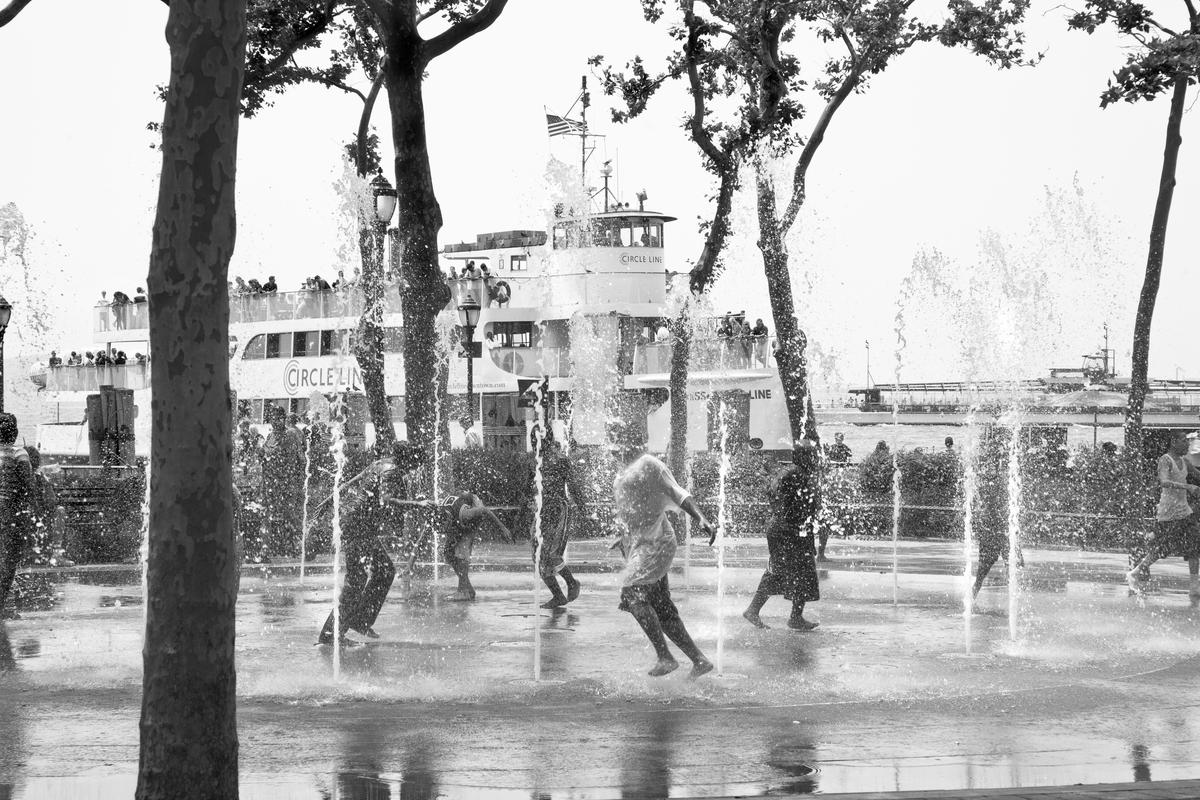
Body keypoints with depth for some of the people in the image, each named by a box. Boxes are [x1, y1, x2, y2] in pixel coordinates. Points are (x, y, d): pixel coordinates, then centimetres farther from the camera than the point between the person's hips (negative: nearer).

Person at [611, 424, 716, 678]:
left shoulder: (650, 465, -9)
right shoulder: (626, 472, 18)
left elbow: (678, 494, -18)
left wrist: (700, 518, -31)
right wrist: (625, 536, 38)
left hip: (655, 542, -9)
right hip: (638, 545, 9)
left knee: (633, 595, -21)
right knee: (661, 609, 6)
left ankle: (665, 657, -19)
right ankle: (699, 660, 10)